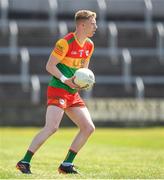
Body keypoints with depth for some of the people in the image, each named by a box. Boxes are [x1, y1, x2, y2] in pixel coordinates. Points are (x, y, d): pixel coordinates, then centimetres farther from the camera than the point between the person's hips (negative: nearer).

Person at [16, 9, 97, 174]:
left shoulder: (89, 45, 11)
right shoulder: (65, 42, -13)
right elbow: (50, 66, -12)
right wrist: (65, 80, -22)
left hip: (73, 93, 9)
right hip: (57, 90, -8)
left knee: (88, 128, 1)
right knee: (52, 127, -23)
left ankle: (67, 164, 9)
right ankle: (24, 162, -17)